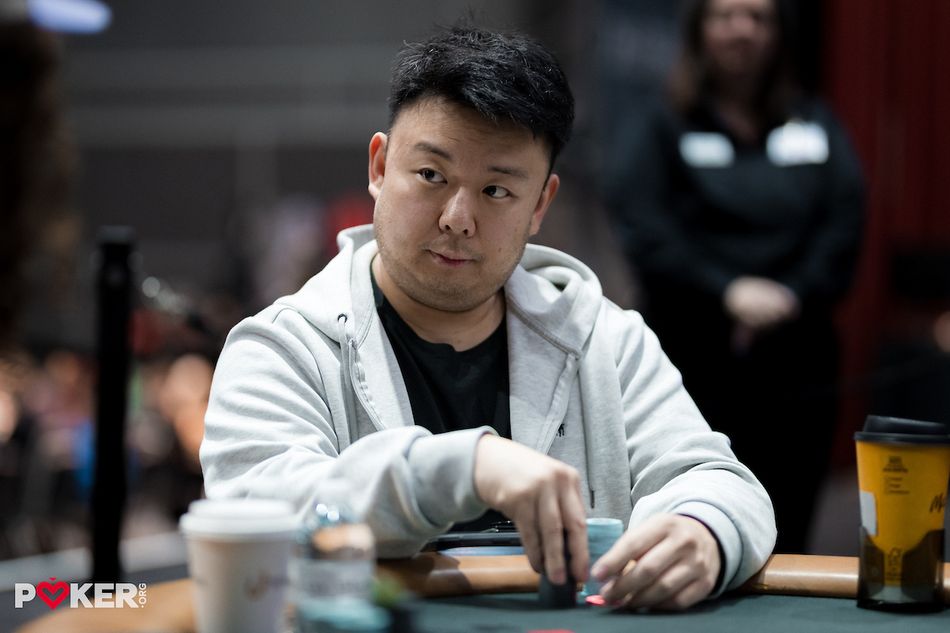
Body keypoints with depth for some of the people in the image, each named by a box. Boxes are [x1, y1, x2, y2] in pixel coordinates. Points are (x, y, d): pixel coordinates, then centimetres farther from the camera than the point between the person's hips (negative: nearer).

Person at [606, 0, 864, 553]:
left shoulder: (816, 125, 15)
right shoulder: (658, 128, 6)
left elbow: (844, 223, 4)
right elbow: (644, 231, -8)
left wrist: (794, 295, -12)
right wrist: (726, 293, -18)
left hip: (797, 367, 3)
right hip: (694, 367, -3)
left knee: (783, 546, 3)